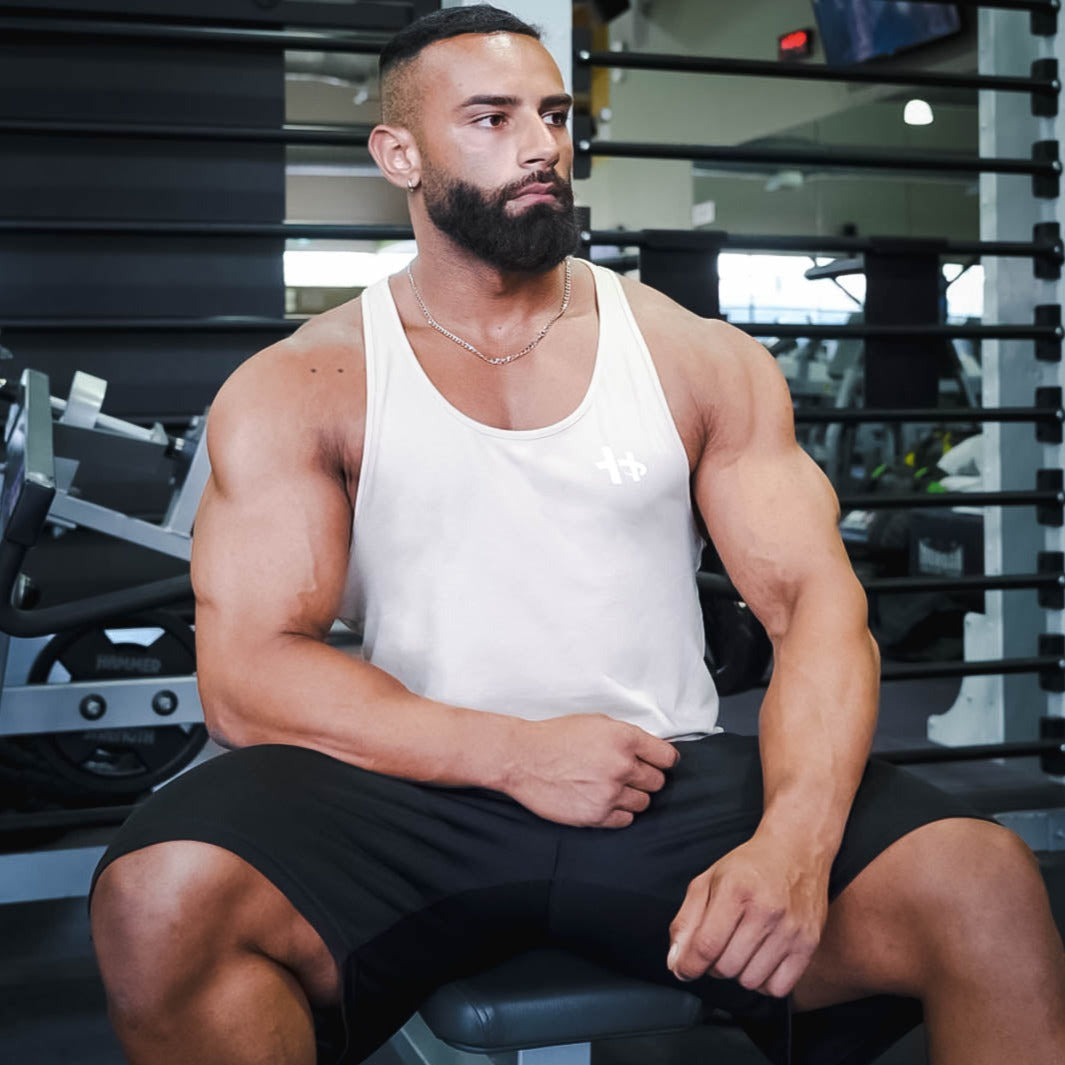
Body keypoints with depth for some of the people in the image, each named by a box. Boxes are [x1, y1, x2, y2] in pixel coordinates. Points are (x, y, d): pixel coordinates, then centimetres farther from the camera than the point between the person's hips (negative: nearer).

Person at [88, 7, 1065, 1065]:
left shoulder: (703, 363, 9)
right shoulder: (296, 390, 4)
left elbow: (815, 600, 1)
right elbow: (247, 672, -4)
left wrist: (795, 839, -19)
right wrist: (512, 754, -17)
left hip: (676, 782, 1)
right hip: (421, 792, 0)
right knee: (161, 899, -31)